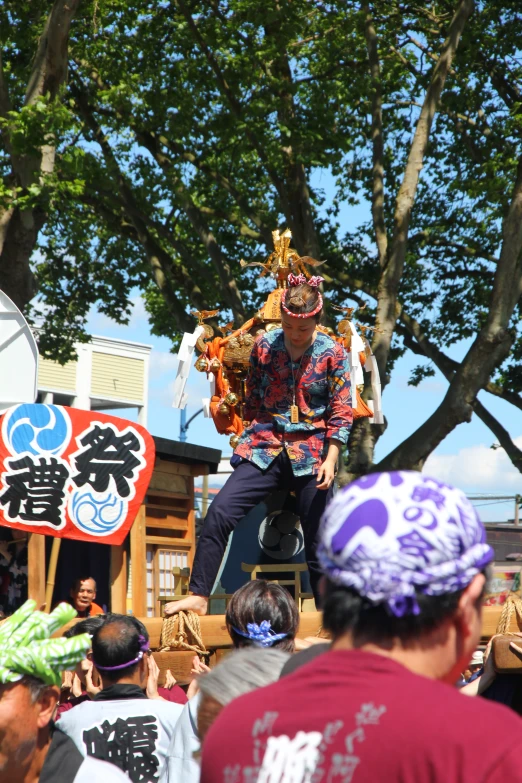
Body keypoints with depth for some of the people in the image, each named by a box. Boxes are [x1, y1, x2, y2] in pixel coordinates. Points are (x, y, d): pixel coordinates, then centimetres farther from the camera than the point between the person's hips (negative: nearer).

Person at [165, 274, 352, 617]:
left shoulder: (333, 353, -3)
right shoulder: (264, 345, 3)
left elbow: (341, 413, -3)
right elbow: (252, 401, 13)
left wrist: (331, 458, -11)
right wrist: (250, 439, 11)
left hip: (311, 455, -2)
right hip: (265, 448, 2)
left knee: (318, 543, 3)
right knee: (219, 514, -16)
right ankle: (198, 596, -10)